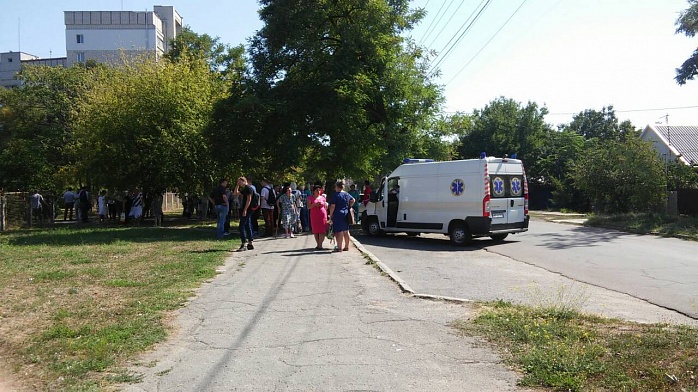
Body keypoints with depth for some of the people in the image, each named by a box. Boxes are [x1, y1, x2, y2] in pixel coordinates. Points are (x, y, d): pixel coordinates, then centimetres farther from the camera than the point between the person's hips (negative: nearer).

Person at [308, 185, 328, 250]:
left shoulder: (323, 198, 9)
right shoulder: (310, 198, 4)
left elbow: (325, 207, 12)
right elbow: (308, 207, -4)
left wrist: (326, 216, 8)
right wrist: (315, 204, -18)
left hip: (322, 216, 0)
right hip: (314, 216, 0)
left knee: (322, 230, -6)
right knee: (315, 231, 3)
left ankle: (320, 245, -6)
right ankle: (317, 244, 15)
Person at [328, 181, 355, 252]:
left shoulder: (335, 195, -11)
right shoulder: (347, 194, 10)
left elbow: (332, 207, -15)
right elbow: (353, 200, 26)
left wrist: (330, 216, -10)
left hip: (338, 215, -7)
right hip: (346, 214, 7)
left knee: (339, 232, -4)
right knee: (346, 231, 13)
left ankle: (339, 248, -2)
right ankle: (346, 247, 20)